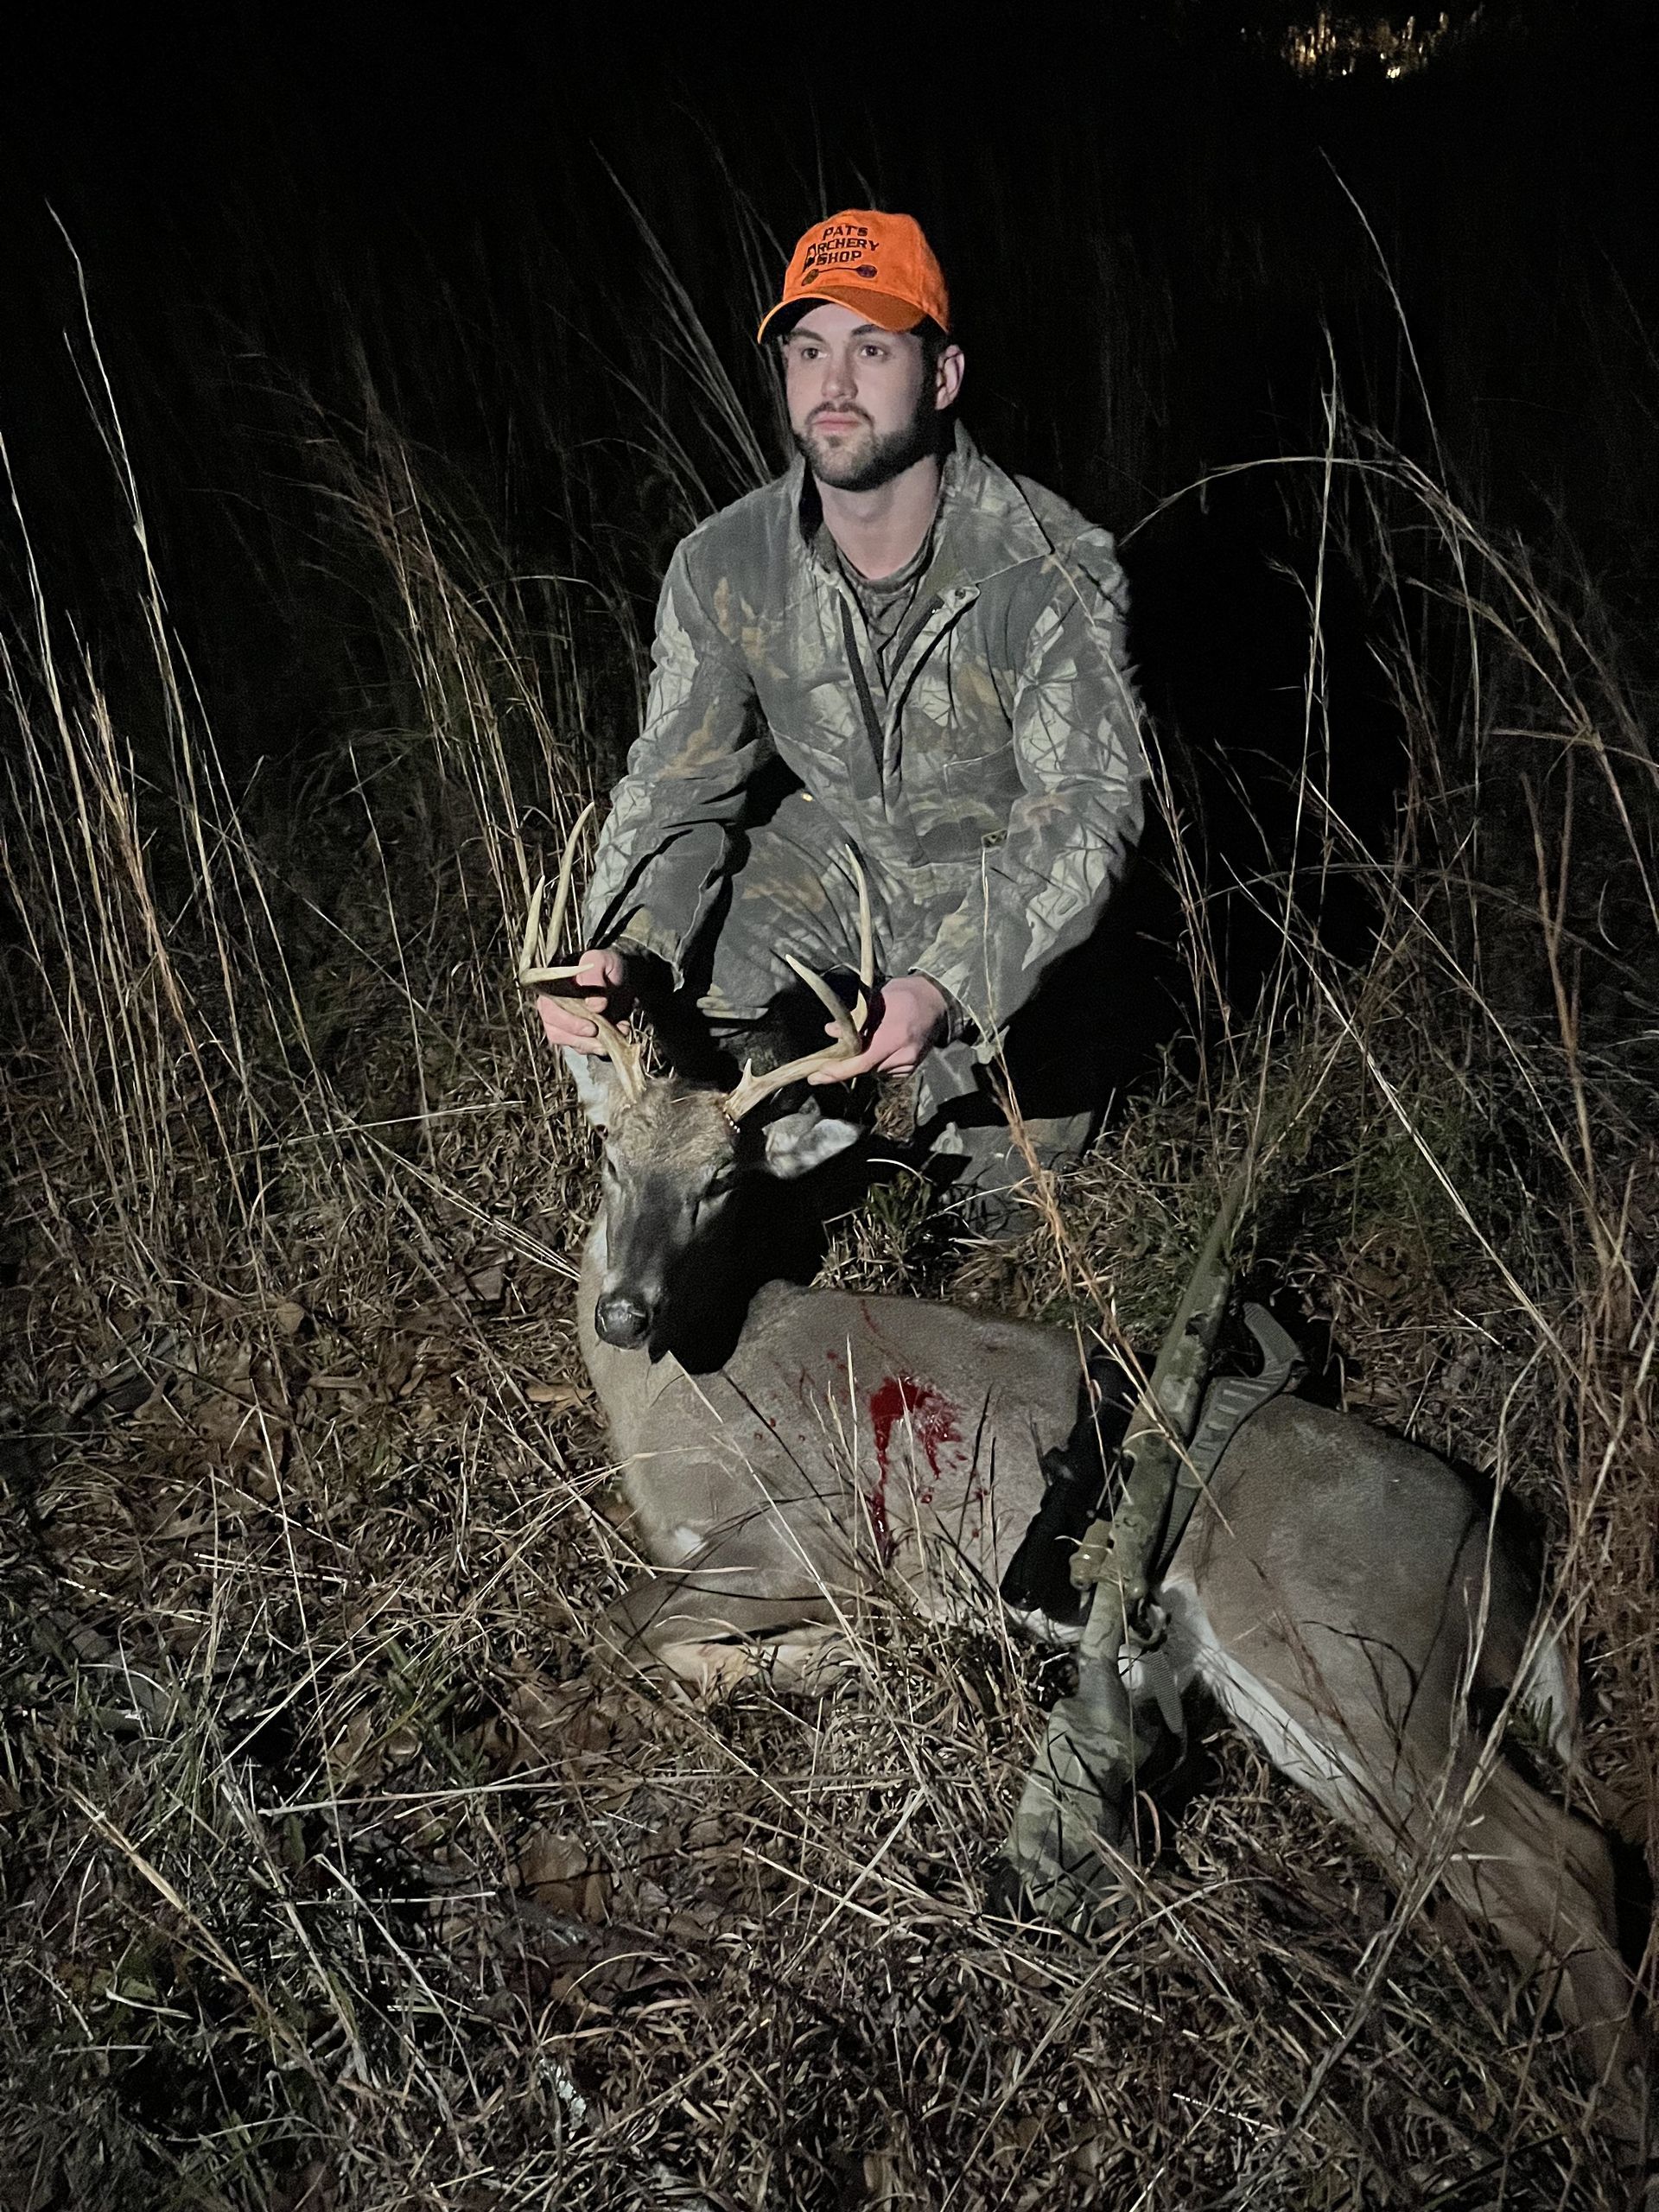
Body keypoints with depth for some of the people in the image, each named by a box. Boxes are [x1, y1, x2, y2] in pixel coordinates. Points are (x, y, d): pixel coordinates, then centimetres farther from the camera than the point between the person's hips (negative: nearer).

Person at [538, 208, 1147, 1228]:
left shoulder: (1056, 568, -26)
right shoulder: (724, 568, -15)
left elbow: (1089, 803, -27)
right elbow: (679, 786, -10)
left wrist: (944, 987, -43)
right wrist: (619, 951, -32)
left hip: (996, 887, -2)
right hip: (823, 856, 3)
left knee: (1010, 1203, -2)